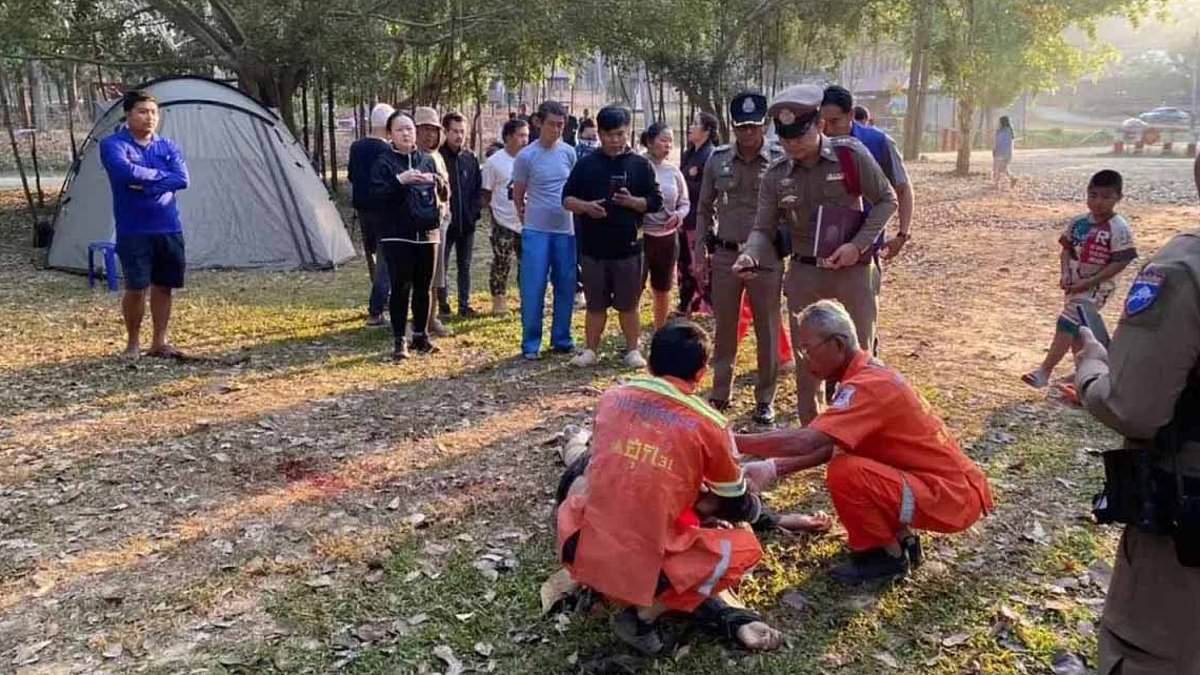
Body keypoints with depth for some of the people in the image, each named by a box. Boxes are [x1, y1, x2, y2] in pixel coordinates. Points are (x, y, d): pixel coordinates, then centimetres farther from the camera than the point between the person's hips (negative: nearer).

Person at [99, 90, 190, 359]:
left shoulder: (168, 146, 8)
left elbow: (182, 179, -7)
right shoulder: (114, 144, -4)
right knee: (136, 287, -5)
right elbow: (125, 171, -24)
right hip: (133, 231, -4)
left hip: (169, 228, 4)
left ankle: (159, 342, 19)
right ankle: (133, 342, 14)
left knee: (163, 286, 9)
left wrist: (145, 184, -16)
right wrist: (159, 174, -11)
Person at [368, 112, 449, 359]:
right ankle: (399, 341, 3)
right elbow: (376, 196, -11)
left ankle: (421, 335, 22)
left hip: (427, 234, 4)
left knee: (424, 287, 10)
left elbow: (445, 194, 12)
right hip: (397, 236, -4)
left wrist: (437, 181, -10)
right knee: (400, 288, -4)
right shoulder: (384, 162, -2)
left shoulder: (427, 160, 11)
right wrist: (399, 180, -24)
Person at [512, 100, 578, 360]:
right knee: (533, 289, -4)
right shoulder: (526, 156, -6)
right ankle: (531, 344, 5)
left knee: (566, 287, 9)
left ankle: (561, 339, 21)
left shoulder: (569, 153, 4)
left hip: (566, 229, 4)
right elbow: (518, 195, 4)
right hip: (535, 231, -4)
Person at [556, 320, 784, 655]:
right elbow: (738, 509, 10)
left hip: (580, 555, 3)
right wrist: (755, 504, 36)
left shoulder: (613, 397, 4)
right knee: (745, 548, 16)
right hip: (644, 569, -2)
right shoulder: (709, 425, -6)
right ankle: (646, 611, 3)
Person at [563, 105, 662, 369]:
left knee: (628, 304, 8)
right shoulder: (586, 164, 5)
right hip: (593, 247, 1)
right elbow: (567, 199, 6)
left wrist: (632, 202, -16)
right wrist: (585, 206, -14)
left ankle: (632, 350, 21)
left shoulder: (640, 165, 3)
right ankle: (590, 350, 20)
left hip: (627, 247, -1)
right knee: (595, 304, 10)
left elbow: (655, 201, 3)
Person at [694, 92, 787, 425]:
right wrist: (700, 248, 5)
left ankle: (765, 399, 19)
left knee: (767, 331, 6)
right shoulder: (717, 159, 3)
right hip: (725, 255, 3)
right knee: (724, 329, 12)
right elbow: (705, 208, 11)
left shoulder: (780, 161, -6)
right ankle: (720, 394, 25)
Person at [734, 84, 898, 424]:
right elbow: (764, 229, -3)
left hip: (852, 272, -3)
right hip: (804, 275, 3)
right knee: (806, 359, 13)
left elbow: (886, 200, -3)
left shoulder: (851, 155, -11)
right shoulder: (775, 176, -3)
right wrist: (751, 256, -25)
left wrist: (858, 245, -14)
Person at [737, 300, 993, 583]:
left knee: (844, 473, -23)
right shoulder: (867, 374, 6)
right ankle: (902, 537, 18)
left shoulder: (867, 387, -24)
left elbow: (805, 442, -34)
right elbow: (834, 445, 10)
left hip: (952, 496, -10)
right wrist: (776, 468, 1)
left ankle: (888, 556, -2)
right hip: (949, 481, 10)